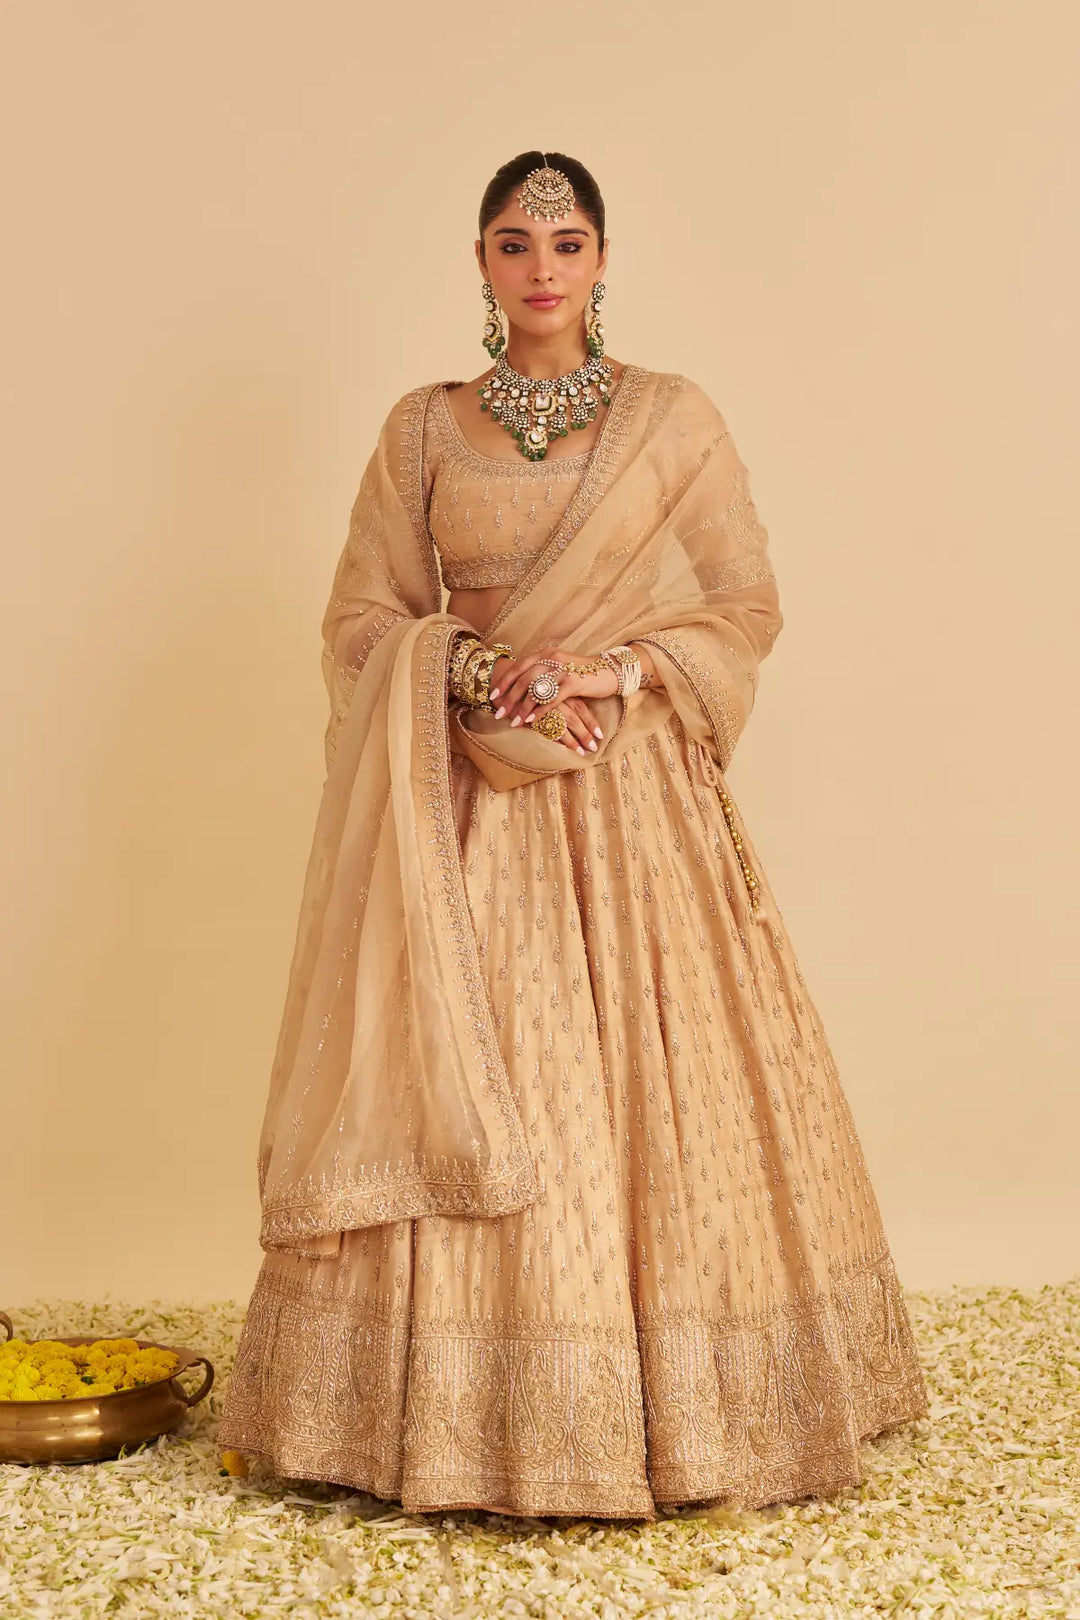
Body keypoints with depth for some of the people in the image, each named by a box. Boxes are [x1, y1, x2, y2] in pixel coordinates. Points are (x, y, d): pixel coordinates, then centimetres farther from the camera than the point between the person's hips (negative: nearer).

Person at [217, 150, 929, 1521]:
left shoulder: (676, 418, 5)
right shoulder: (423, 428, 8)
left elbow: (746, 608, 4)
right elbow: (361, 620, 7)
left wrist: (612, 667, -11)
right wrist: (476, 667, -11)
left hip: (634, 793, 0)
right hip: (471, 804, 1)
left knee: (652, 1085, 0)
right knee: (472, 1090, 0)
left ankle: (674, 1407, 16)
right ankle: (466, 1416, 13)